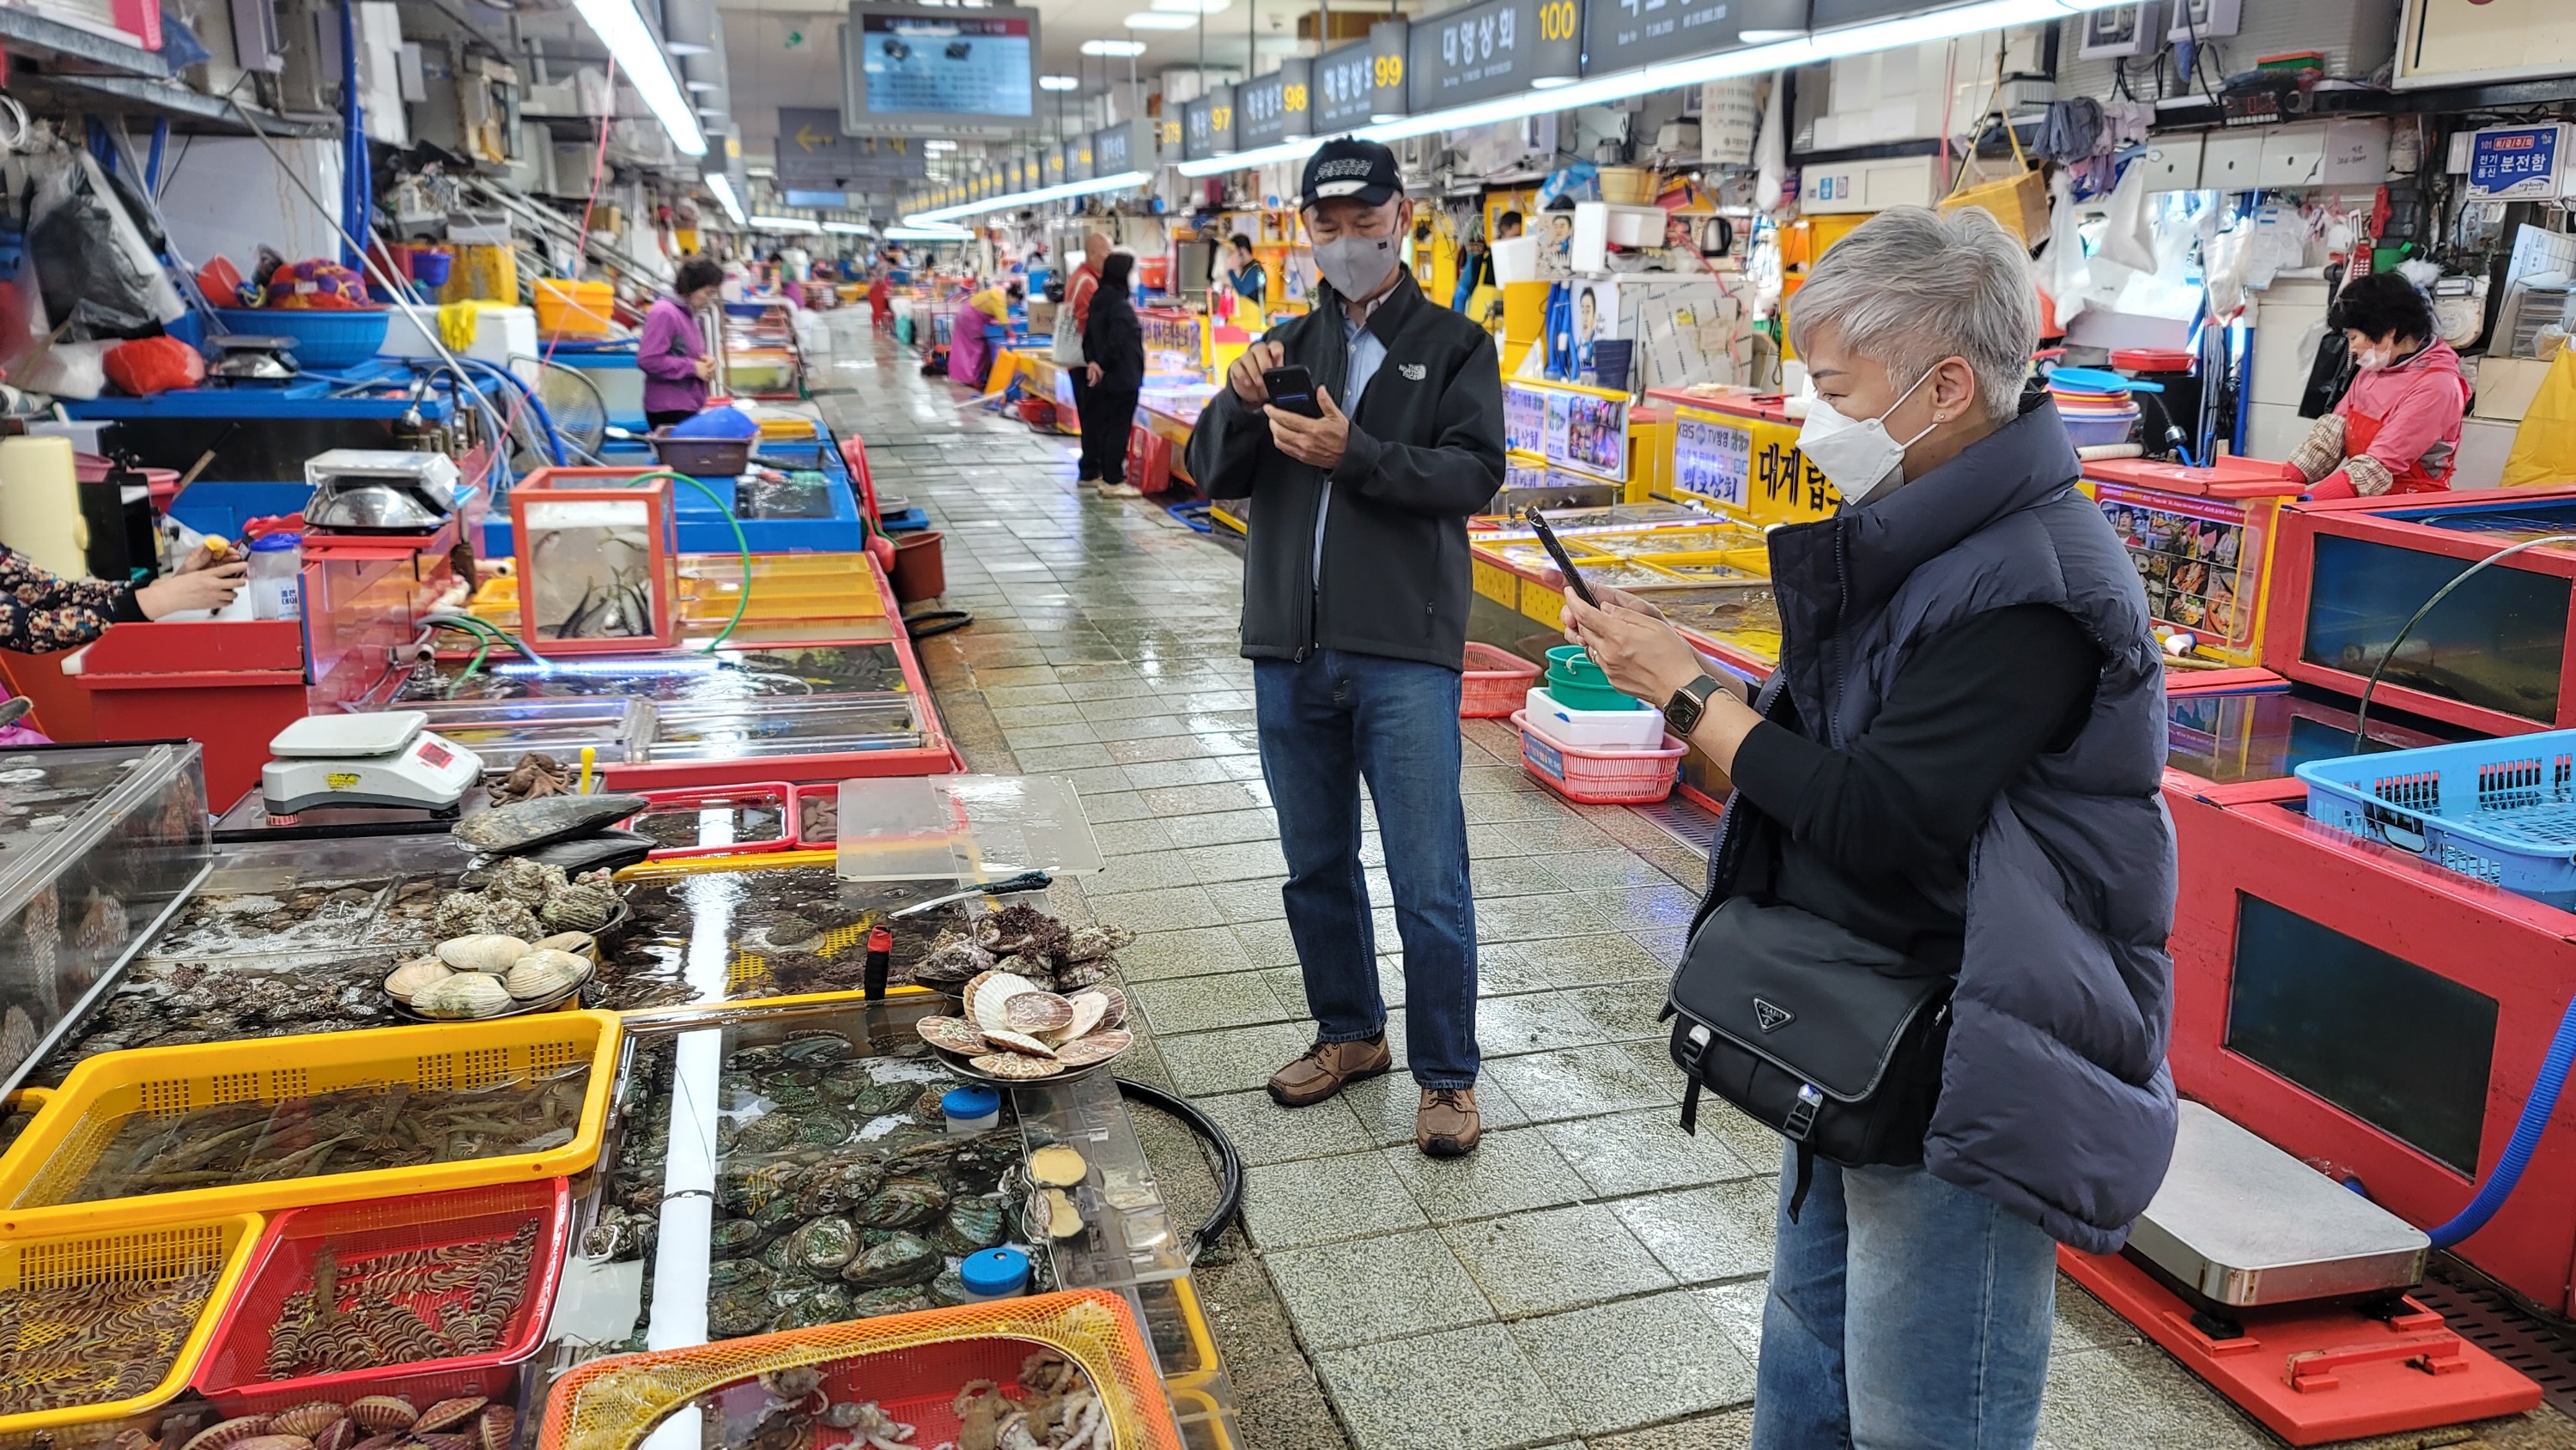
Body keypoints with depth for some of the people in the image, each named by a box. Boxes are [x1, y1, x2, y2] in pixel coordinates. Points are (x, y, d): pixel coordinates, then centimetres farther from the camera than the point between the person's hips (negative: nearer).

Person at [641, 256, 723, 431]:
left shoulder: (688, 314, 14)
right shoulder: (664, 313, -14)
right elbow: (648, 359, -22)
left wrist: (706, 360, 3)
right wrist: (693, 367, -17)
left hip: (689, 408, 10)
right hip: (670, 411, -10)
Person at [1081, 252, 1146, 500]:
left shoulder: (1098, 300, 9)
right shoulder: (1121, 306, -20)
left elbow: (1089, 335, 11)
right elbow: (1116, 343, -24)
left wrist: (1093, 361, 1)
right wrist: (1103, 365, -10)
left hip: (1105, 377, 9)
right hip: (1123, 378, -9)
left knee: (1103, 425, 16)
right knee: (1119, 428, -4)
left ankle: (1099, 473, 24)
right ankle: (1113, 481, -1)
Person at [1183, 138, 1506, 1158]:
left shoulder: (1454, 345, 3)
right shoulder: (1285, 346, 14)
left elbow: (1475, 472, -11)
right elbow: (1212, 474, 6)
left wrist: (1355, 453, -23)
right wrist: (1240, 404, -14)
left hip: (1404, 653, -4)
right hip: (1291, 652, 5)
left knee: (1428, 884, -2)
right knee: (1315, 866, 16)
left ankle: (1447, 1076, 12)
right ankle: (1348, 1032, 34)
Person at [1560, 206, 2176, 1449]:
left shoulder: (2029, 587, -25)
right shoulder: (1925, 534, 6)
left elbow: (1877, 822, -26)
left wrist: (1686, 692, -18)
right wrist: (1670, 664, 1)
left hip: (1958, 1093, -9)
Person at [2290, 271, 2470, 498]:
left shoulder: (2434, 386, -15)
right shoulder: (2373, 368, 9)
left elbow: (2382, 465, -21)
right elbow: (2334, 432, 5)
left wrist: (2309, 500, -27)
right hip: (2365, 502, 7)